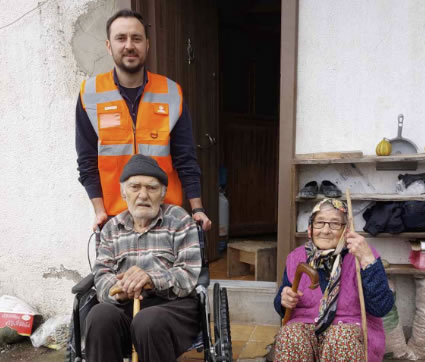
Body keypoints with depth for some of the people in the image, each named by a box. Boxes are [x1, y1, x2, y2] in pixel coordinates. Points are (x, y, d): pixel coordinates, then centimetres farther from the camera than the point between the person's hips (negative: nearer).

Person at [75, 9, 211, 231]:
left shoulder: (171, 93, 1)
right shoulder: (90, 93, 0)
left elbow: (185, 159, 1)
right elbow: (87, 161, 1)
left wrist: (197, 208, -4)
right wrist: (99, 210, -7)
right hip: (114, 217, 0)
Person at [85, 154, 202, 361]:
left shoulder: (179, 220, 6)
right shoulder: (112, 228, 17)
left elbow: (189, 275, -4)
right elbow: (101, 276, 7)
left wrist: (151, 279, -22)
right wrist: (117, 289, -17)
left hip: (173, 305, -2)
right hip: (124, 307, 3)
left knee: (148, 322, -35)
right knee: (100, 316, -31)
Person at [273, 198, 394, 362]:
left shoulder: (362, 255, -8)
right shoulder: (296, 257, 2)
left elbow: (380, 308, -19)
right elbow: (283, 308, 11)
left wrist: (367, 259, -28)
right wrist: (285, 300, -13)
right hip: (305, 326, 1)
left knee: (341, 338, -33)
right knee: (289, 336, -30)